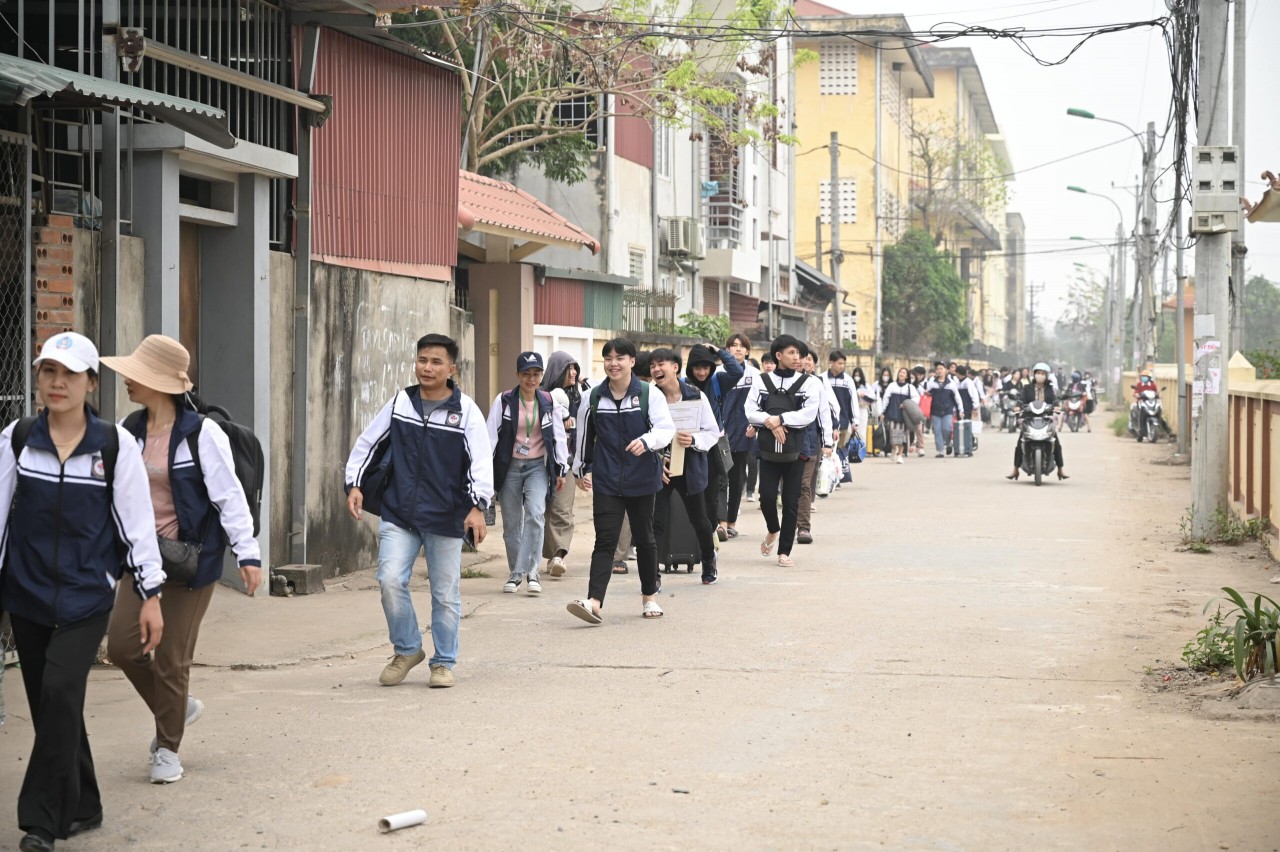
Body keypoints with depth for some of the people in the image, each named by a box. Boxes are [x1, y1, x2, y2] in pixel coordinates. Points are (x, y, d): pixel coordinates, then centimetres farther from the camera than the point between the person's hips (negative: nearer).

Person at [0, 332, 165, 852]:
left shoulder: (115, 445, -4)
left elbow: (138, 524, 0)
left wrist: (150, 597, 0)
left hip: (87, 597, -3)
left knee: (60, 692, -17)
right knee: (48, 704, 8)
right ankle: (81, 807, 26)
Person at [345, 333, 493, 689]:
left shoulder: (465, 410, -6)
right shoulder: (400, 402, 4)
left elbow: (481, 460, -15)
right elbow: (367, 443, 13)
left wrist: (478, 506, -27)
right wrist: (354, 484, 4)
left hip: (446, 518, -2)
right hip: (399, 513, 2)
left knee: (445, 593, 6)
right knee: (390, 580, -10)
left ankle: (444, 662, 22)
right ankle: (407, 650, 11)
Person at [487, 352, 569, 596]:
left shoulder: (549, 402, 4)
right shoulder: (503, 401, -3)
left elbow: (559, 436, 10)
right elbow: (491, 435, -5)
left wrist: (561, 470, 9)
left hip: (537, 467, 0)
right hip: (509, 467, 0)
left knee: (535, 514, -21)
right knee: (511, 523, 5)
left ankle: (529, 571, -18)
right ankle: (514, 574, 18)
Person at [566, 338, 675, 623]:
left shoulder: (649, 395, -4)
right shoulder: (593, 398, 3)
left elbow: (666, 429, -10)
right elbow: (584, 436, 14)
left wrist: (646, 441, -29)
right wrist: (581, 469, 20)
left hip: (641, 479, -1)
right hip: (606, 481, 1)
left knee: (644, 538, 13)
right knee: (605, 540, -9)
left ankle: (650, 597, 29)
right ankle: (594, 602, -19)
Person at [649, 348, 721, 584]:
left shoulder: (696, 396, -7)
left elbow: (713, 432, -3)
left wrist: (694, 440, -21)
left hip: (690, 467, 1)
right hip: (659, 468, -1)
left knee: (699, 518, 17)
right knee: (657, 521, -10)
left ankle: (709, 563, 41)